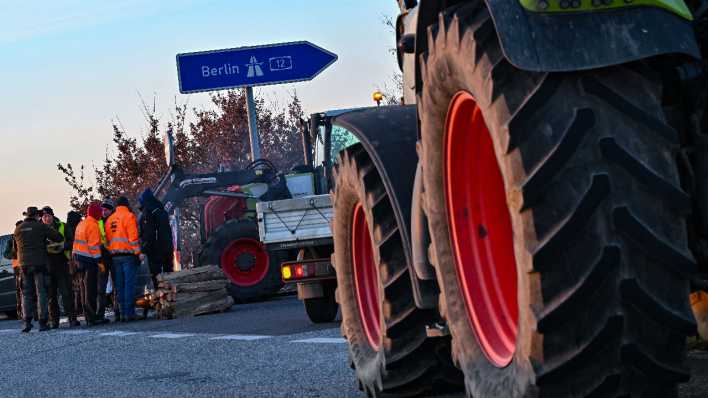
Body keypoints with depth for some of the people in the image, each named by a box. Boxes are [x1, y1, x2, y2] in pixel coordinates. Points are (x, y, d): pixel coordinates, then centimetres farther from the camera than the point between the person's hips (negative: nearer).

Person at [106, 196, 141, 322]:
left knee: (120, 285, 8)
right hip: (128, 254, -6)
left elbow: (107, 238, 12)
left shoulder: (109, 219, 14)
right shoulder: (129, 216, -5)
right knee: (129, 283, -6)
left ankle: (123, 313, 7)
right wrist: (138, 252, -11)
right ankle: (129, 313, -10)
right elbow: (133, 236, -12)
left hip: (114, 255, 6)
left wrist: (110, 252, 15)